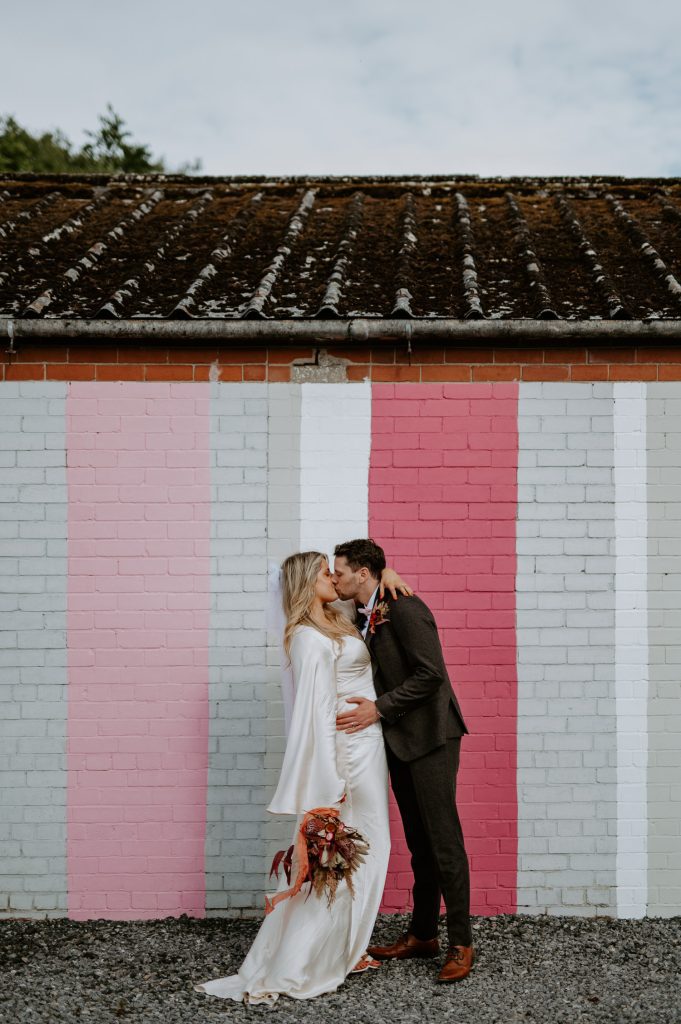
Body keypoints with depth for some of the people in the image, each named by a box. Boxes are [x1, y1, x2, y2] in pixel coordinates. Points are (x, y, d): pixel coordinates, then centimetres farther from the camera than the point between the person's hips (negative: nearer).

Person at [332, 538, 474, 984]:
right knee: (419, 843, 15)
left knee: (444, 841, -4)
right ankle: (422, 935, 24)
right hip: (400, 742, 9)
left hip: (430, 738, -8)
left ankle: (461, 944, 4)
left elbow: (430, 674, -22)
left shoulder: (405, 608, -16)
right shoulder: (364, 617, 11)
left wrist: (379, 709, -20)